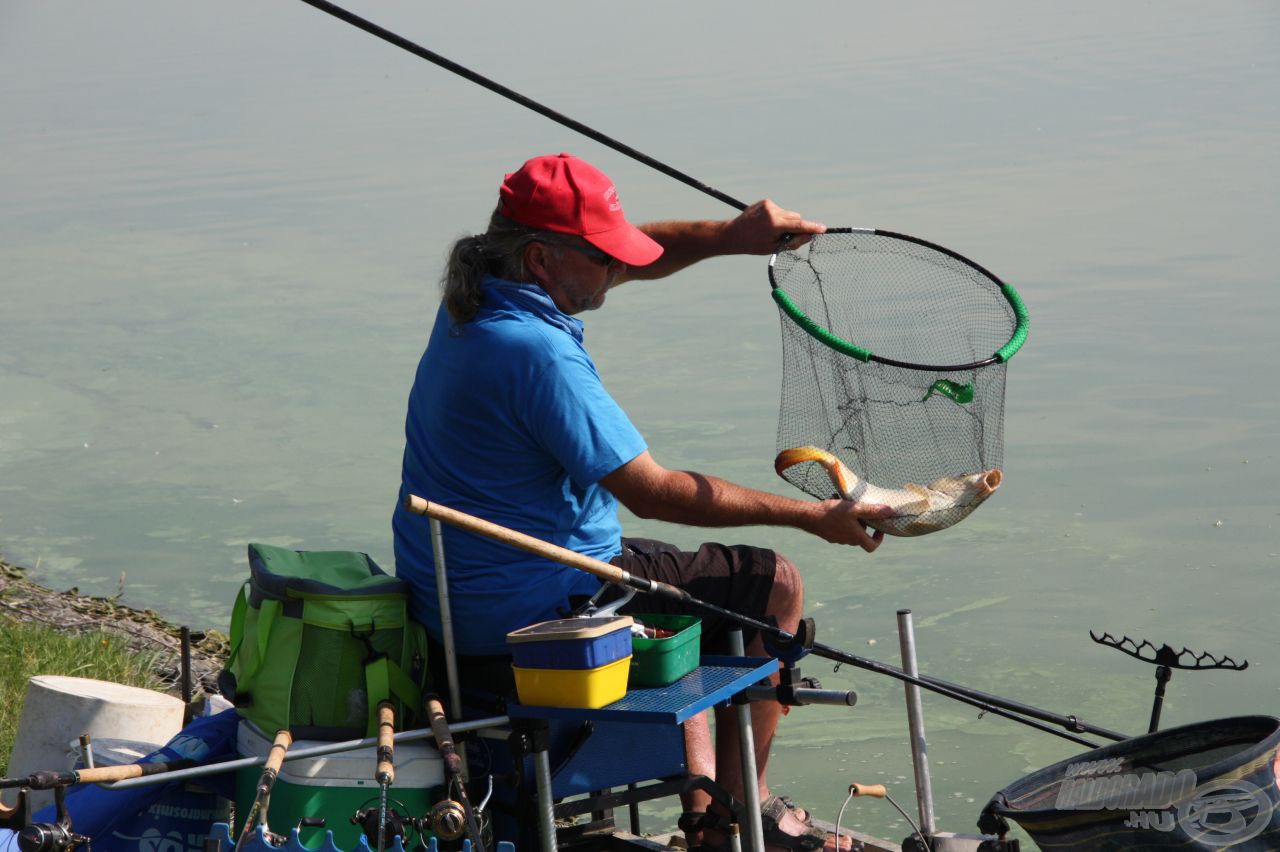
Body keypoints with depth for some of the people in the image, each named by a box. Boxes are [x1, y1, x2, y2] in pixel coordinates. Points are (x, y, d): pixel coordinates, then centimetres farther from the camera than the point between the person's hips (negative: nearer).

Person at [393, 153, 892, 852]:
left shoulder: (477, 296, 2)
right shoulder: (539, 352, -27)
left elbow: (634, 255, 17)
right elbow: (652, 492, -24)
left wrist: (728, 237, 1)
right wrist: (812, 518, -17)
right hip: (531, 608, -10)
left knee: (668, 568, 35)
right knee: (774, 584, 5)